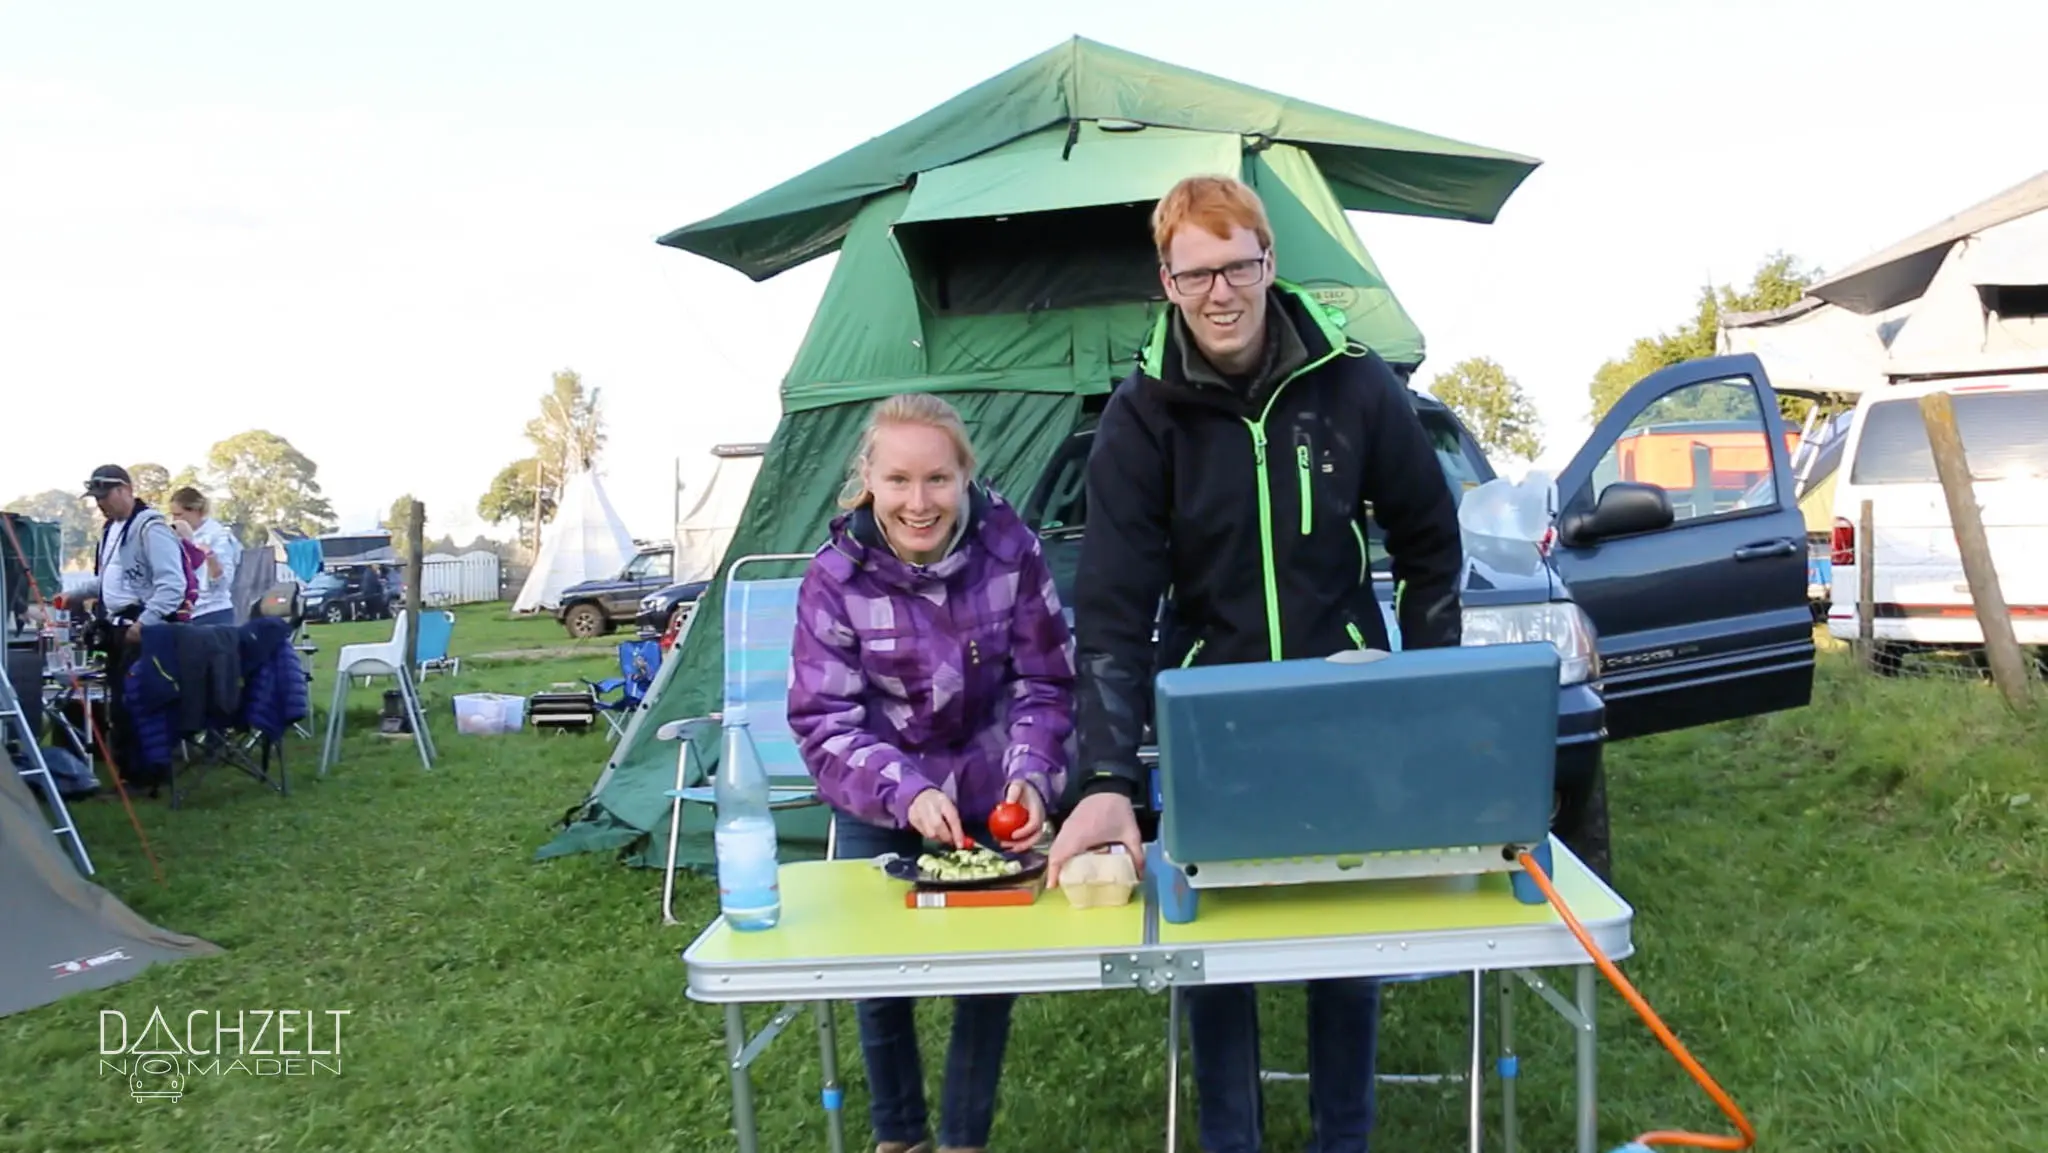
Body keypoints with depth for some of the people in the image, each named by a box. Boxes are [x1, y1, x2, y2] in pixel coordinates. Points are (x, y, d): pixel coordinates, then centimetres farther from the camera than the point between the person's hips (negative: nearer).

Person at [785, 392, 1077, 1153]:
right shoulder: (835, 577, -21)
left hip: (989, 791, 1)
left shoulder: (1009, 548, -20)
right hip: (879, 805, 0)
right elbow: (823, 720, -19)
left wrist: (1031, 776, -25)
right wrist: (904, 791, -33)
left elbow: (1047, 683, -10)